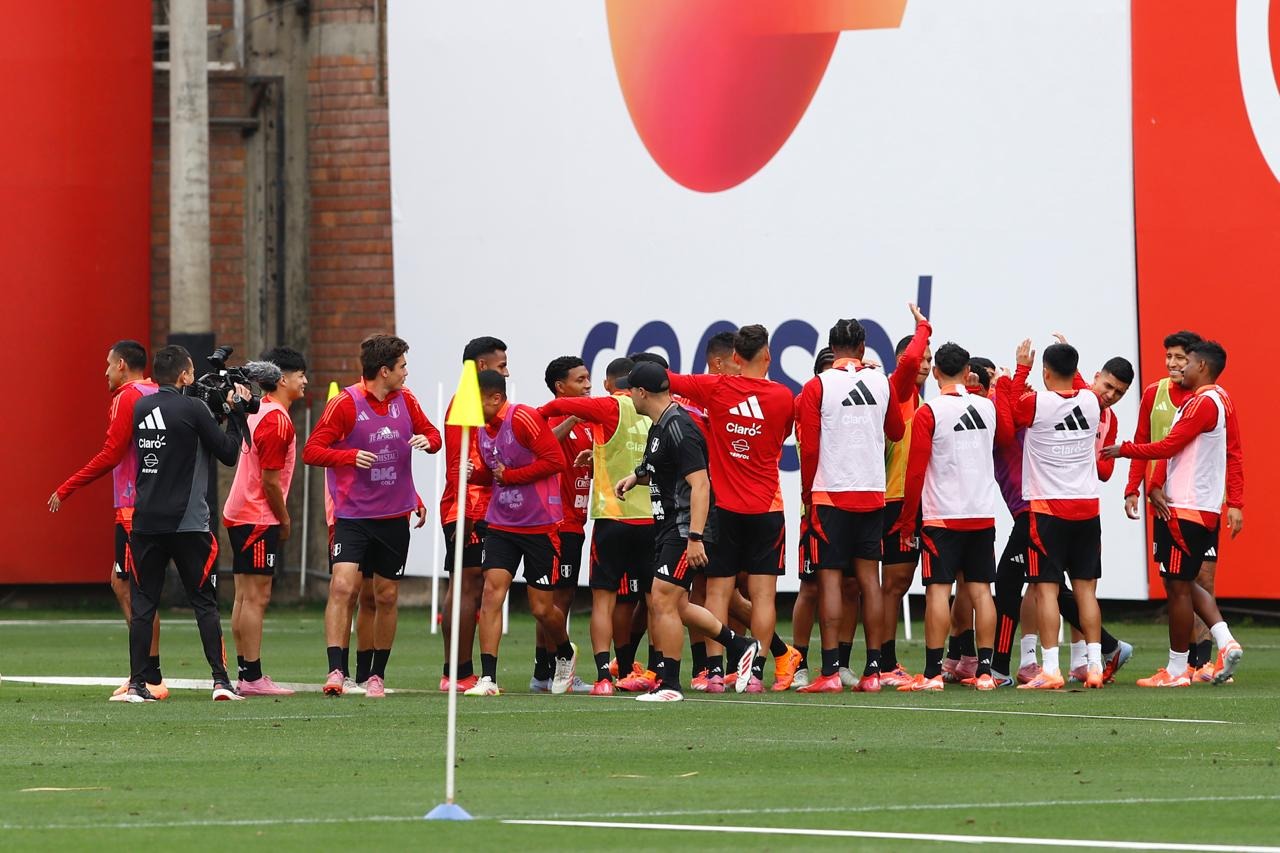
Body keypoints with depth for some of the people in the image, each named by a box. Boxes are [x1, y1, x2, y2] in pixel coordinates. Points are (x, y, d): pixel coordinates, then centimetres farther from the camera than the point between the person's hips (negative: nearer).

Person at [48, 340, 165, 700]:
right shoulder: (156, 396, 15)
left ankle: (152, 680, -7)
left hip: (134, 507, -9)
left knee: (137, 590, -6)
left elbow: (111, 454, -17)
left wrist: (66, 489, -14)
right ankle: (145, 672, 13)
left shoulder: (127, 398, -11)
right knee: (122, 583, 15)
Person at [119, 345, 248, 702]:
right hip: (188, 522, -4)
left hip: (146, 522, 4)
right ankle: (220, 681, -2)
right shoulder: (192, 409, -10)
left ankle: (138, 684, 1)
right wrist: (236, 412, 6)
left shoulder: (141, 408, 6)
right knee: (205, 602, 4)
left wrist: (219, 407, 19)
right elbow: (228, 453, -5)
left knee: (142, 604, 5)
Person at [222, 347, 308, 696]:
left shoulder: (261, 412, 14)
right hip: (258, 519, -10)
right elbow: (270, 481, -18)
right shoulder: (277, 421, -16)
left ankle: (245, 673, 12)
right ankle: (252, 677, -8)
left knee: (246, 597, 10)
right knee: (256, 597, -8)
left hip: (241, 516, 10)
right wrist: (285, 520, -6)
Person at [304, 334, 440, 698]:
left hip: (394, 517, 5)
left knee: (387, 597, 9)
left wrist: (427, 440, -6)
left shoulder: (405, 400, 6)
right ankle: (335, 672, -22)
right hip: (353, 515, -5)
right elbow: (312, 450, -10)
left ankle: (377, 675, 21)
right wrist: (351, 456, -27)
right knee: (343, 586, -19)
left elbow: (432, 434, 19)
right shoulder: (345, 403, -10)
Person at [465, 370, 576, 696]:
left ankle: (566, 654, 35)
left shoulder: (524, 419, -16)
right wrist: (473, 474, -2)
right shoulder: (484, 430, 7)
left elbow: (555, 460, -19)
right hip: (501, 523, 6)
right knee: (491, 592, -11)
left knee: (542, 608, 3)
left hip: (540, 525, -6)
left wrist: (510, 475, -16)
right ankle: (488, 678, -11)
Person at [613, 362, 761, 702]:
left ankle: (669, 684, -6)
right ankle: (740, 647, 22)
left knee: (663, 600, -11)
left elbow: (700, 484, -23)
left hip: (686, 527, -11)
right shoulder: (660, 426, 14)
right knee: (675, 605, 12)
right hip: (669, 525, 11)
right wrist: (636, 476, 13)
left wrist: (695, 538, -28)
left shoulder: (678, 429, -18)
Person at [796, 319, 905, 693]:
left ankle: (831, 671, -9)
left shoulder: (817, 387, -6)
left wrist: (807, 492, 7)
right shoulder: (881, 383, 4)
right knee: (869, 578, 6)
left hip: (831, 494, -3)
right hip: (873, 494, 3)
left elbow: (809, 448, -7)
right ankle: (873, 671, 3)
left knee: (830, 578, -3)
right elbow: (896, 431, 20)